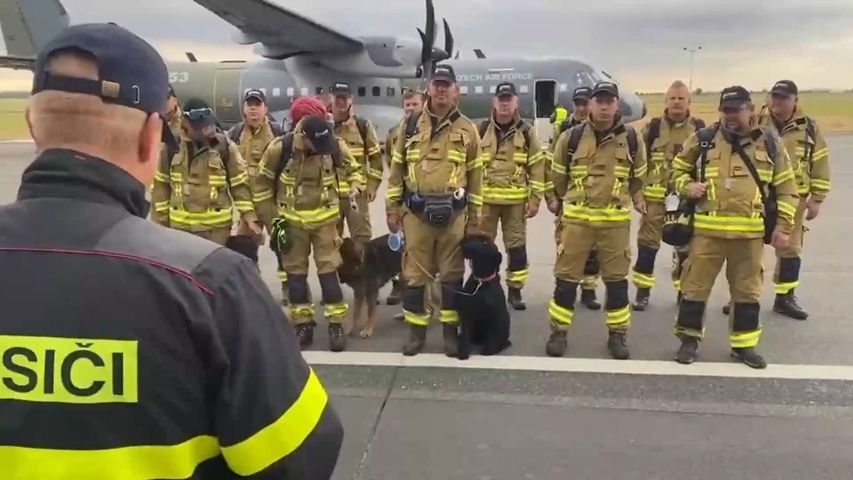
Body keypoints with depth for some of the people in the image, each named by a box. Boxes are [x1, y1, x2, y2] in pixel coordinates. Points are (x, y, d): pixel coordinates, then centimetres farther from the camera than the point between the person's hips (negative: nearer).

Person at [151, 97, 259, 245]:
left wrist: (249, 216, -10)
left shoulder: (225, 146, -7)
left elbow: (240, 183, -3)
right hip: (180, 225, 2)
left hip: (217, 226, -2)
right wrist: (161, 220, 6)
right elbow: (161, 185, 6)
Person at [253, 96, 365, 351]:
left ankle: (336, 325, 8)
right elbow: (262, 186, -4)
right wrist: (272, 221, -4)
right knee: (295, 272, 7)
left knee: (328, 269, -1)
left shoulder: (336, 145, -11)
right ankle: (303, 325, 19)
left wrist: (355, 187, -13)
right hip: (291, 219, 0)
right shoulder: (279, 148, -15)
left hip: (324, 217, 0)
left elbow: (353, 169, 9)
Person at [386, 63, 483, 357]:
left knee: (452, 274, 7)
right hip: (416, 212, 1)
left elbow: (475, 175, 6)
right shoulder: (410, 125, 5)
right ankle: (416, 331, 19)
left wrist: (475, 218, 4)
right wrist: (392, 208, 3)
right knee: (415, 274, 5)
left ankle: (451, 331, 19)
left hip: (453, 214, 0)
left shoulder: (467, 129, 4)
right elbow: (397, 168, 8)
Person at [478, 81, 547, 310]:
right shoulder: (481, 130, 3)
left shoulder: (527, 132, 2)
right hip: (485, 199, 0)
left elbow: (537, 166, 3)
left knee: (517, 247, 5)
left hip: (516, 201, 0)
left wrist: (535, 199, -2)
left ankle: (515, 291, 17)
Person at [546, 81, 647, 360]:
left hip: (616, 220, 1)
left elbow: (638, 175, 17)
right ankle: (558, 332, 15)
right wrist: (557, 198, 20)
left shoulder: (632, 139, 1)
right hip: (577, 217, 0)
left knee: (616, 279, 8)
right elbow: (558, 173, 12)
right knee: (567, 277, 3)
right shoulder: (571, 137, -2)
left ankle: (618, 335, 21)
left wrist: (637, 199, 20)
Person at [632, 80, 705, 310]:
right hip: (655, 196, -1)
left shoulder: (700, 129, 4)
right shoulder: (653, 127, 0)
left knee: (686, 246, 10)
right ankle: (643, 291, 11)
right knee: (647, 243, 1)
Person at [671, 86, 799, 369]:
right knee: (695, 285, 3)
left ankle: (744, 344, 25)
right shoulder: (702, 140, 2)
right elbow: (678, 169, 15)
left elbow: (787, 188, 9)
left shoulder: (769, 142, 5)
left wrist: (783, 227, 2)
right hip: (707, 229, -1)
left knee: (747, 290, 11)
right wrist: (687, 187, -6)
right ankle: (689, 339, 19)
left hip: (750, 232, 1)